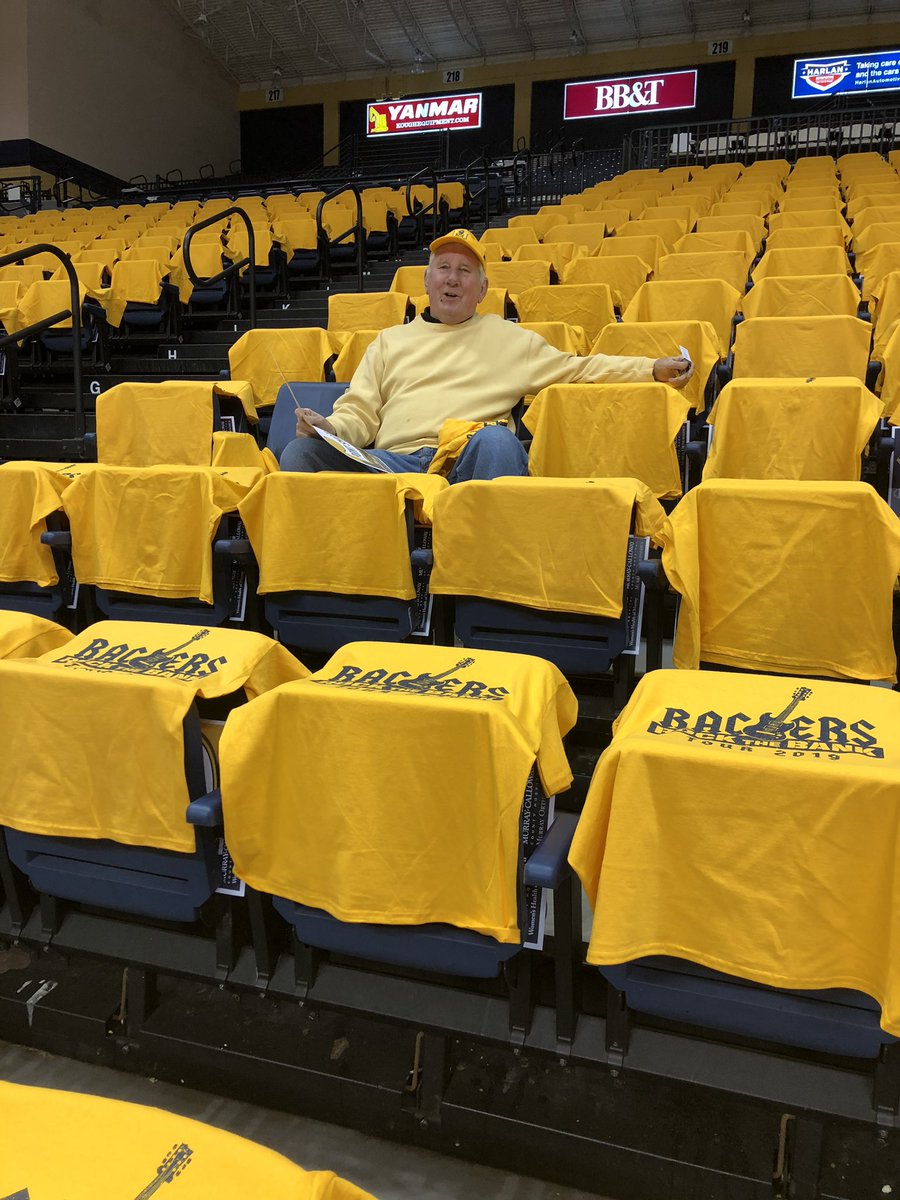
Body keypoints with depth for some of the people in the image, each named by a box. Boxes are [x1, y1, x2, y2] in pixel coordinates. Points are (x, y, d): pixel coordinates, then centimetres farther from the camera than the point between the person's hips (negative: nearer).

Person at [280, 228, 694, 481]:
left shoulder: (509, 338, 24)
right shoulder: (391, 341, 27)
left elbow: (577, 369, 21)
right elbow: (360, 413, 20)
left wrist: (653, 369, 10)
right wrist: (330, 428, -4)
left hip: (470, 462, -1)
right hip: (394, 462, 2)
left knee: (496, 439, -38)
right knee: (301, 452, -22)